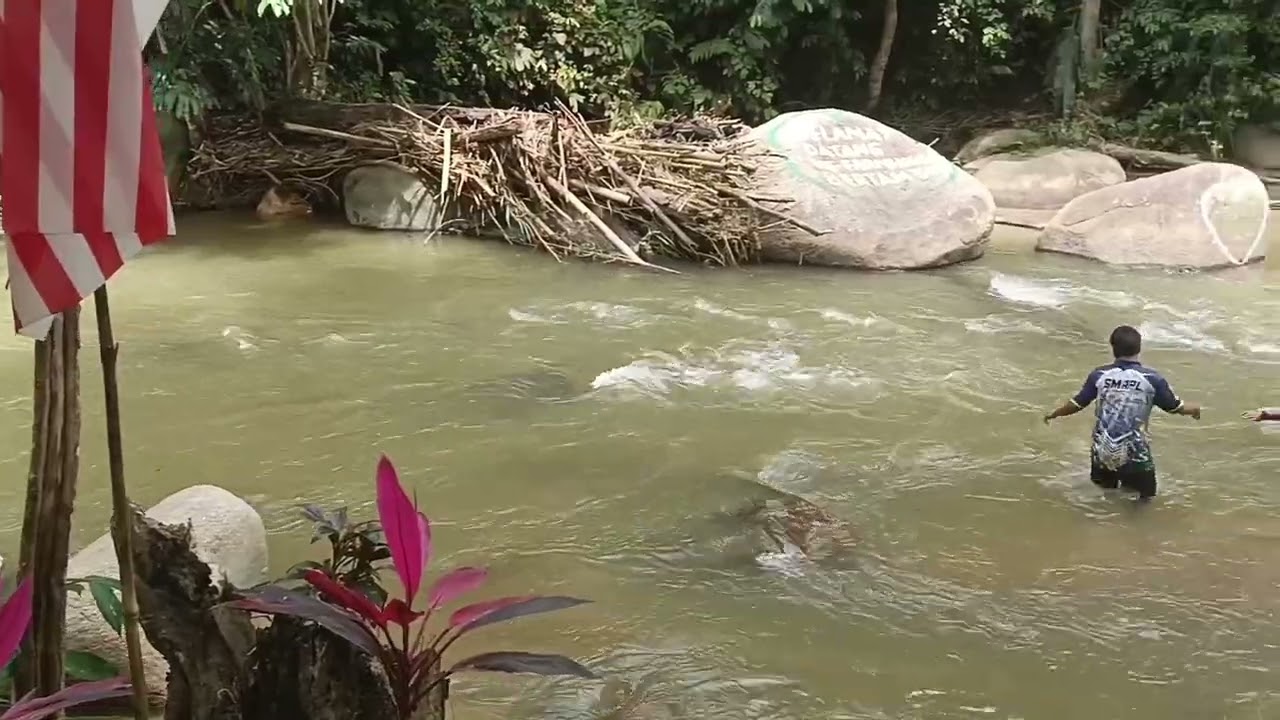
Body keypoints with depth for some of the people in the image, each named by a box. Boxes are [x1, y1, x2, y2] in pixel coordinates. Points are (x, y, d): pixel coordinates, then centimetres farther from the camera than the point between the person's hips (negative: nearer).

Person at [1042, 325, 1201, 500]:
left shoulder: (1099, 375, -4)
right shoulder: (1152, 378, -9)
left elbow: (1077, 404, 5)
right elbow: (1175, 407, 2)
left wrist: (1053, 414, 24)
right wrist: (1194, 408, 25)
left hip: (1102, 453, 3)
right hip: (1135, 455, -3)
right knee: (1143, 499, 10)